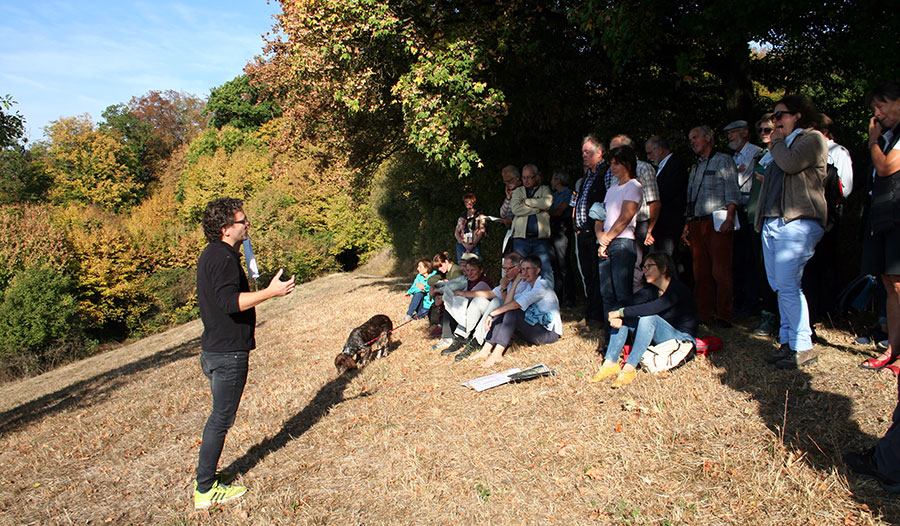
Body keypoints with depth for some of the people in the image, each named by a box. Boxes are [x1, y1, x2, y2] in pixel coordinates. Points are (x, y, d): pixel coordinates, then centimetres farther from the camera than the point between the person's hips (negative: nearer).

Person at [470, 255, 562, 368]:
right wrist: (516, 281, -1)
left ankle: (497, 354, -30)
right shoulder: (527, 285, 11)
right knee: (501, 312, -7)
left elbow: (516, 304, -26)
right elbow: (508, 303, 0)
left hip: (550, 332, -8)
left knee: (512, 313, -27)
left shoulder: (542, 285, -16)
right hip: (535, 327, 8)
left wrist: (492, 314, -25)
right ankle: (486, 350, -15)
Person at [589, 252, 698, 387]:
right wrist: (616, 316, -30)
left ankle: (629, 368, -35)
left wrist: (620, 312, -29)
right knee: (621, 319, -10)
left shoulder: (679, 289, -18)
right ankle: (610, 364, -19)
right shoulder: (651, 290, 3)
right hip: (659, 338, 7)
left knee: (648, 318, -32)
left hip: (682, 339, -7)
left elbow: (652, 308, -34)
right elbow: (627, 304, -8)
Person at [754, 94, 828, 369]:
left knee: (788, 287, -13)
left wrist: (778, 142, -1)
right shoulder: (780, 146, 26)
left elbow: (790, 163, -16)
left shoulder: (813, 138, 1)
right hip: (772, 222, 9)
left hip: (796, 222, -9)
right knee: (779, 286, 7)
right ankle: (788, 343, 13)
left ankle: (803, 347, -4)